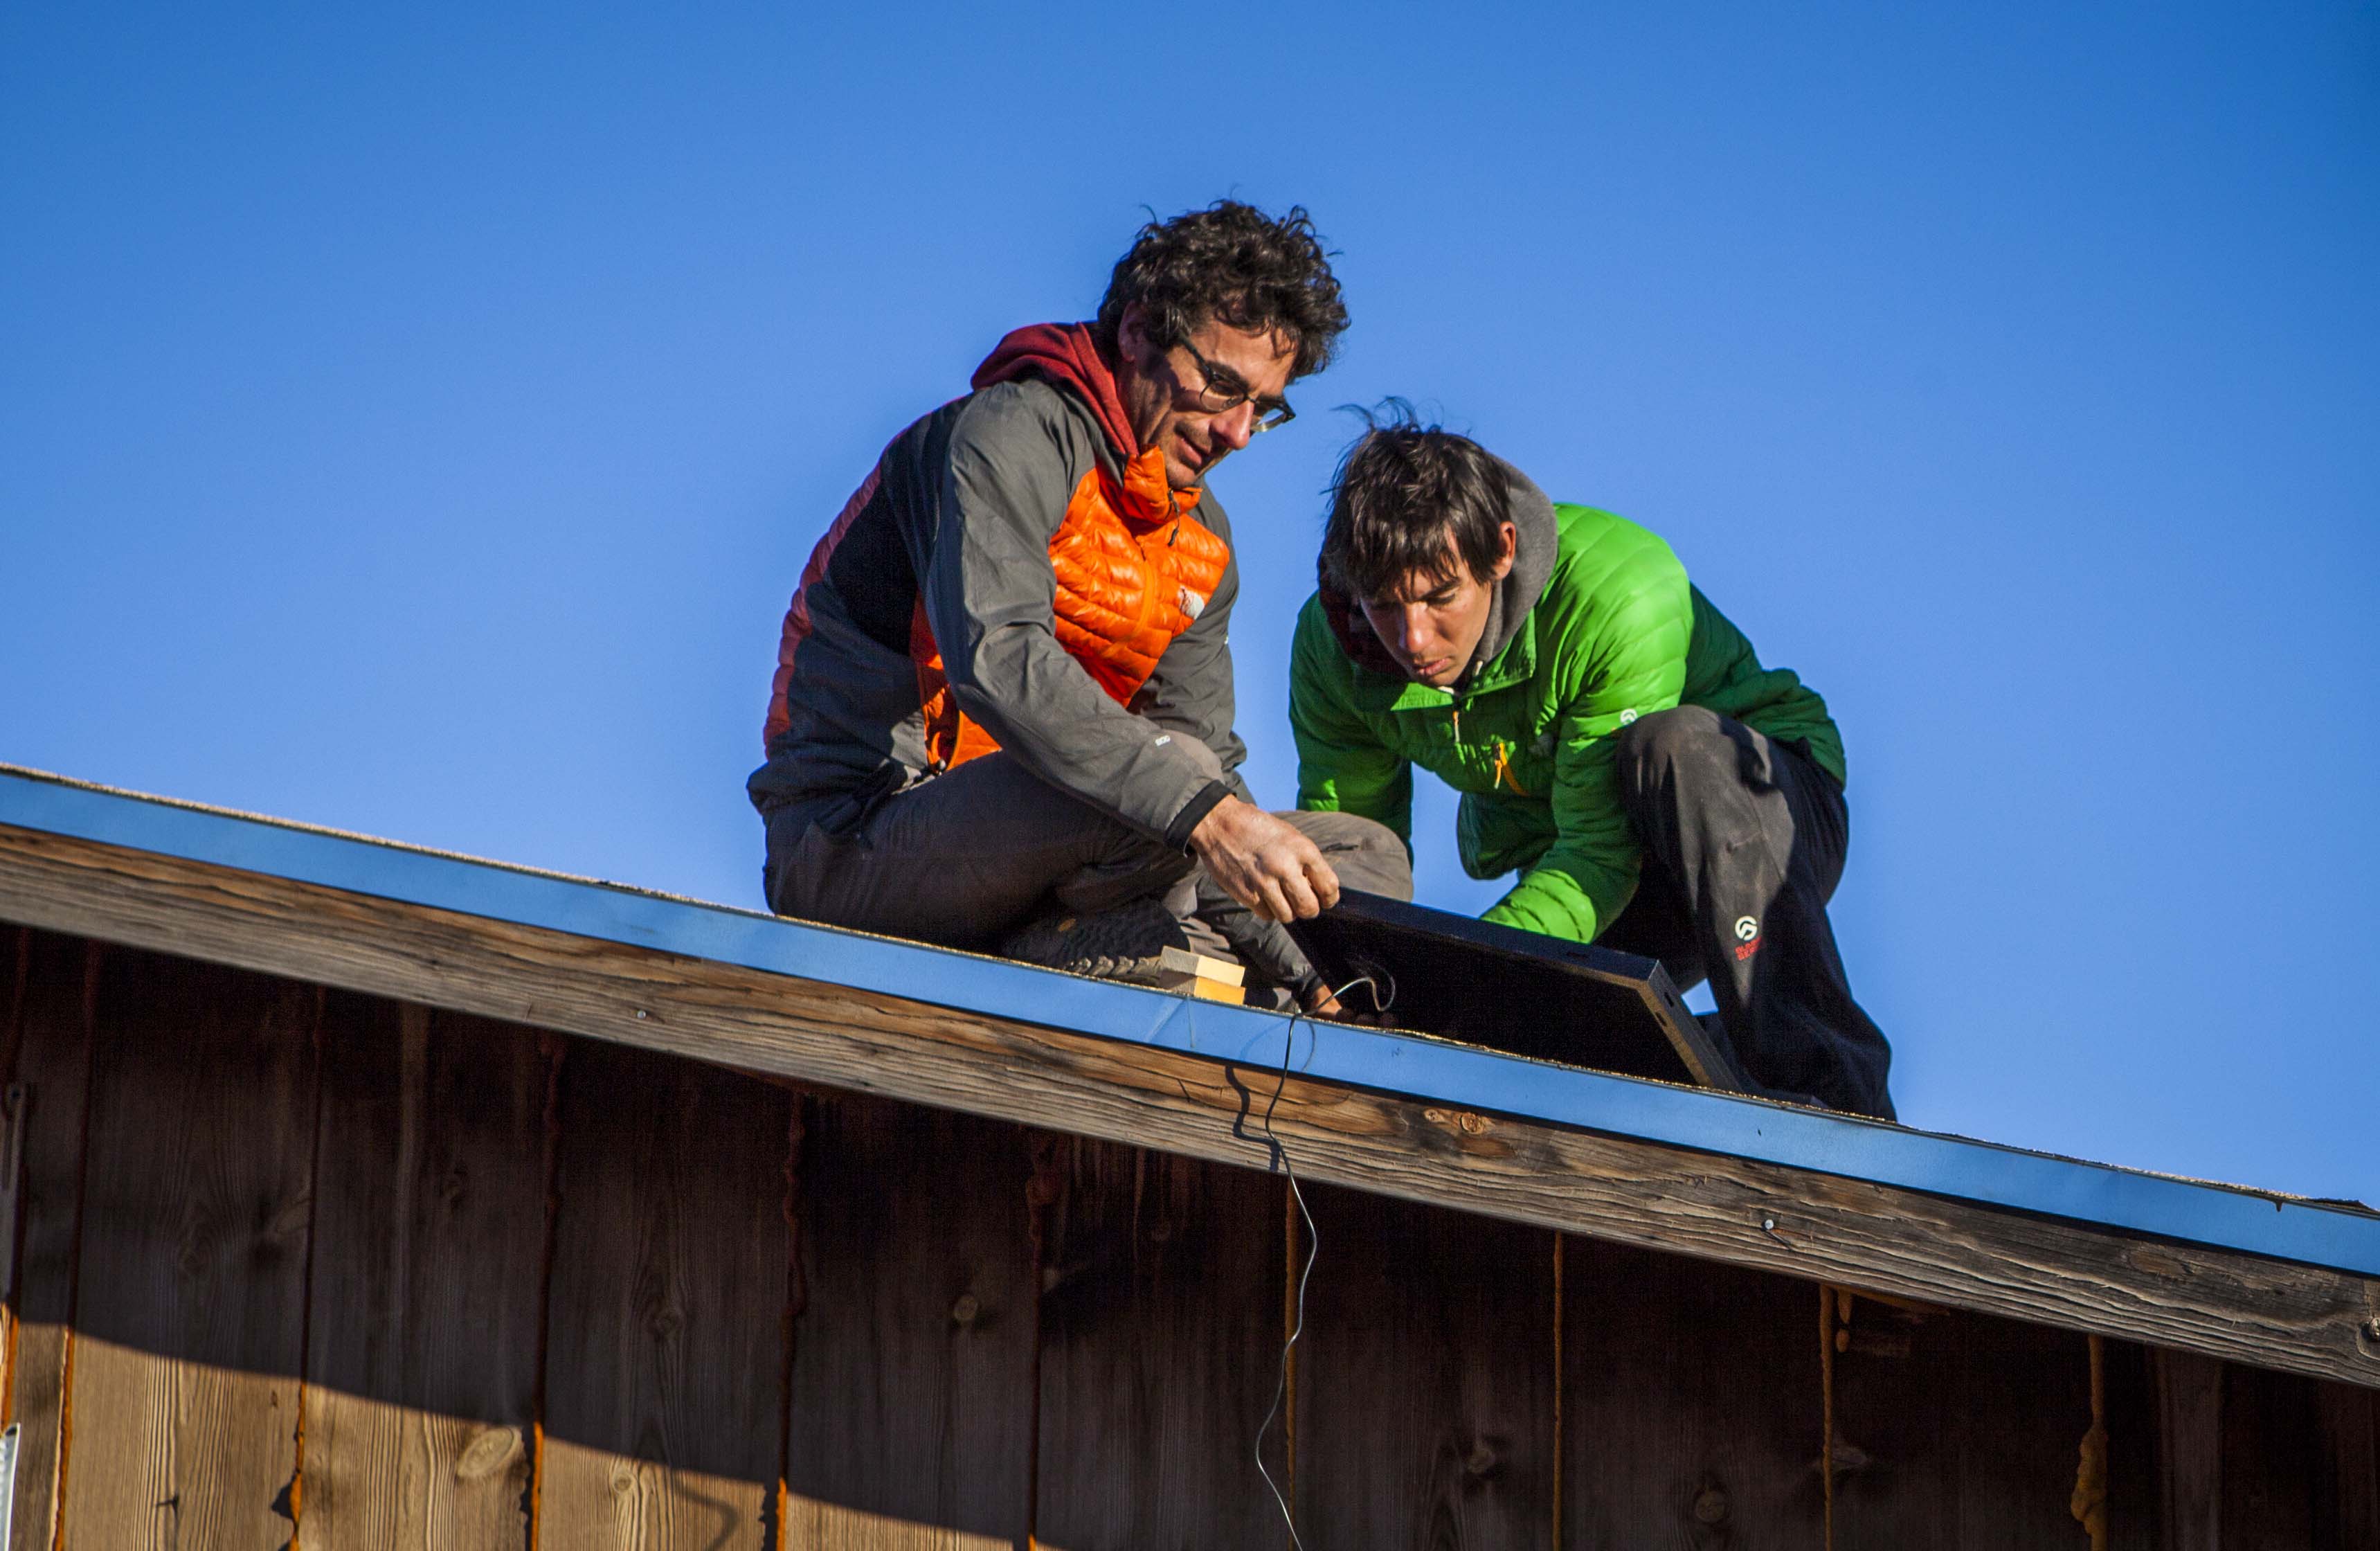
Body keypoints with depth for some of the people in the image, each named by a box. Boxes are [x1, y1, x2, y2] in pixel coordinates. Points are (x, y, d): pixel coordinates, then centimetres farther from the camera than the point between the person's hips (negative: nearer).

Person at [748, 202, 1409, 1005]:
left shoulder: (1201, 540, 16)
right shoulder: (1014, 432, -11)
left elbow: (1205, 743, 11)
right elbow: (997, 662, -29)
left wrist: (1292, 972, -6)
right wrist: (1207, 813, -37)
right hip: (849, 842, -9)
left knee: (1370, 856, 3)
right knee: (1161, 772, -34)